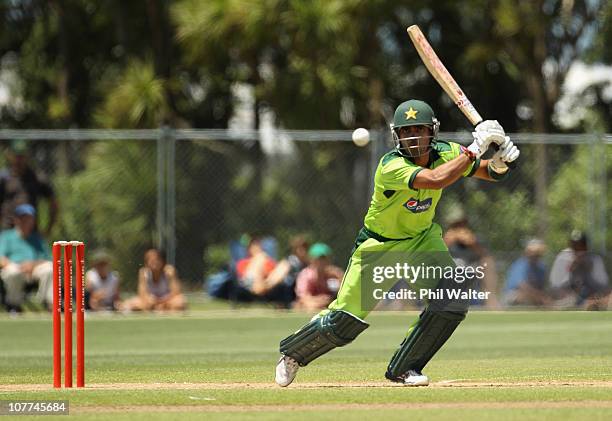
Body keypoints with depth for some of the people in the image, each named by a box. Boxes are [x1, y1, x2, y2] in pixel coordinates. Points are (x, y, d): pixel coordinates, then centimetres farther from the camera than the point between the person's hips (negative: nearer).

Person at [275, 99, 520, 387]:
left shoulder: (446, 153, -13)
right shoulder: (391, 166, -31)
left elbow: (490, 173, -6)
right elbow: (436, 180, -46)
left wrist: (500, 161, -29)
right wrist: (475, 149, -43)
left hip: (422, 239, 5)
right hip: (378, 245, -5)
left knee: (454, 300, -19)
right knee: (343, 323, -4)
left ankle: (403, 369, -1)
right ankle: (292, 353, 28)